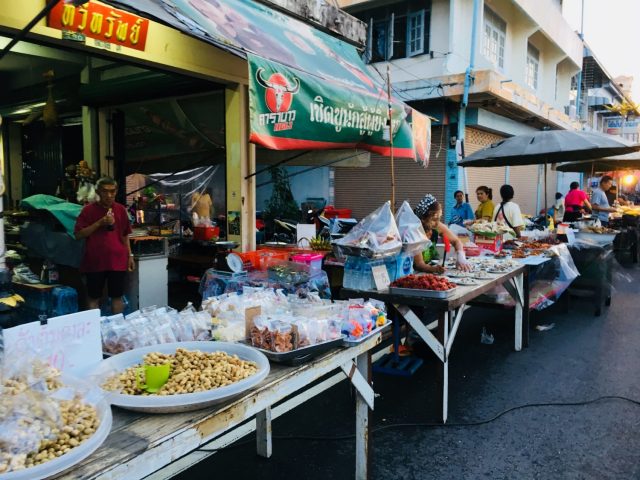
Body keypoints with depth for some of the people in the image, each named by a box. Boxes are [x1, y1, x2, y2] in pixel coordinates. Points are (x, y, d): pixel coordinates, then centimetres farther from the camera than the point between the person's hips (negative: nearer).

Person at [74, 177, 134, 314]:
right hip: (95, 261, -2)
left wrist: (130, 255, 10)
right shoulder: (89, 210, -3)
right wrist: (99, 223, -16)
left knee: (117, 297, 8)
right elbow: (78, 234, -6)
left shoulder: (120, 209, 7)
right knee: (93, 298, 7)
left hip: (117, 260, 2)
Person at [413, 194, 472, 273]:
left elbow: (456, 241, 3)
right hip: (416, 273, -5)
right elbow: (419, 264, -23)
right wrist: (433, 268, -43)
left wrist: (461, 258, -15)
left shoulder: (437, 226, -10)